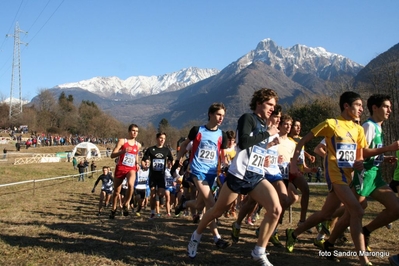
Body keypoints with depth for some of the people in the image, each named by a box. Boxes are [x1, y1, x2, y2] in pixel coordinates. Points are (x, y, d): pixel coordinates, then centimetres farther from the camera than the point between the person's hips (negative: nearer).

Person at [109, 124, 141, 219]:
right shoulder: (122, 141, -2)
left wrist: (137, 163, 9)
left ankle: (126, 204, -9)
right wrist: (123, 151, -25)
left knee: (131, 185, -29)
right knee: (116, 191, 8)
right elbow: (112, 155, -8)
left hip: (131, 169, 2)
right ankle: (113, 209, 31)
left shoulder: (138, 145, 10)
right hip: (120, 168, -1)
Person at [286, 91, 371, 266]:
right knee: (357, 212, -17)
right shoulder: (331, 123, -6)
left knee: (326, 214, 13)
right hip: (335, 172, -8)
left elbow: (359, 155, 18)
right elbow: (303, 141, -3)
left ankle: (293, 234, 30)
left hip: (347, 175, 8)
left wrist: (359, 163, -7)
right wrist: (293, 163, -8)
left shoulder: (358, 129, 12)